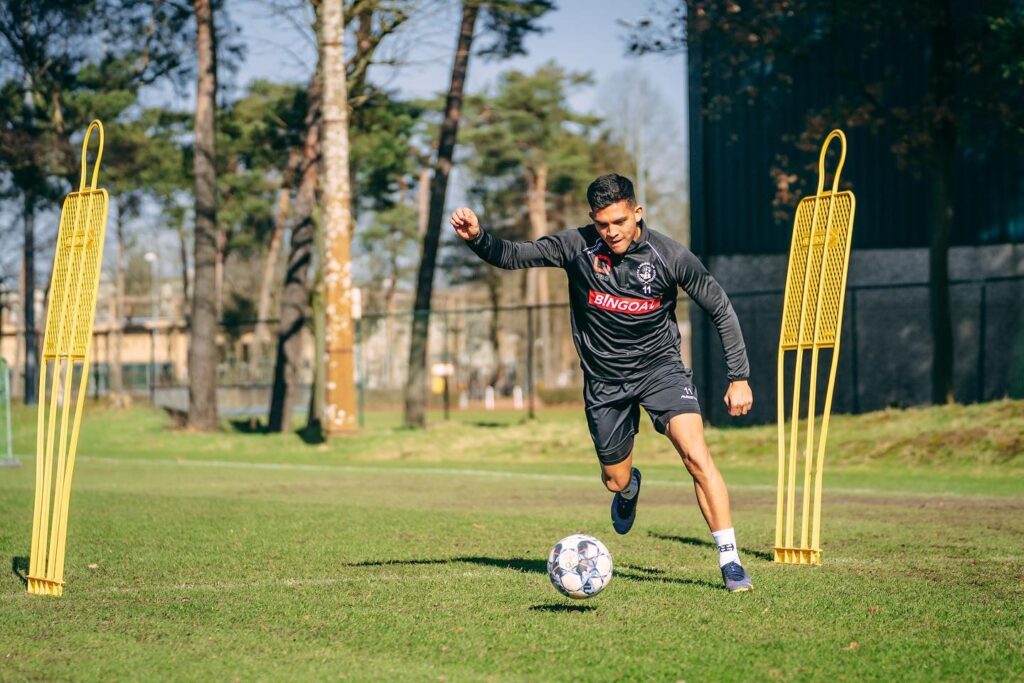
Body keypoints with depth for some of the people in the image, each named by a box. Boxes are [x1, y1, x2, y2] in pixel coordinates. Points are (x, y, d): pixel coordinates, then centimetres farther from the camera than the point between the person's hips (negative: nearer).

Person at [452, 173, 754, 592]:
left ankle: (730, 560, -17)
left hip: (659, 366, -2)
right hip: (605, 380, 2)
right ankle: (630, 489, 53)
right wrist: (477, 239, -30)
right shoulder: (577, 246, -13)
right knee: (615, 481, 12)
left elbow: (720, 309, -4)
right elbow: (512, 256, -8)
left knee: (695, 453, -23)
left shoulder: (669, 256, -15)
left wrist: (739, 377, -5)